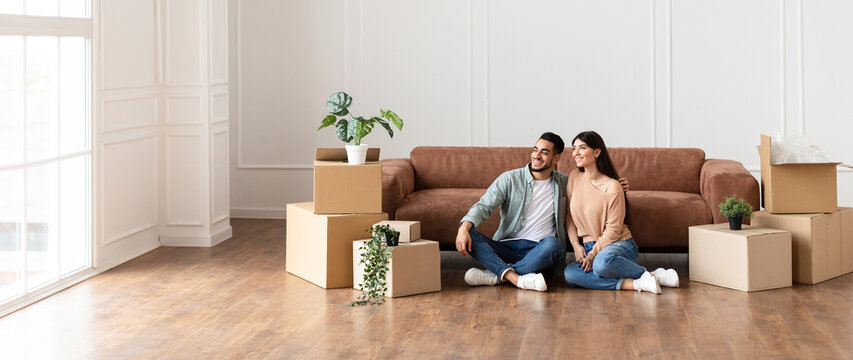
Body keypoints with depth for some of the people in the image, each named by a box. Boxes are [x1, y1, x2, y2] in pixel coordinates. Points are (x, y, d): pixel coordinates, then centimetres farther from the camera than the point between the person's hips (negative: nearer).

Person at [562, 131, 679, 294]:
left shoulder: (612, 186, -10)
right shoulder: (574, 178, 6)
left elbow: (613, 229, -11)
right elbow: (569, 217, 10)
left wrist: (593, 254, -17)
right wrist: (577, 246, -3)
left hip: (620, 243, -5)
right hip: (588, 246, 6)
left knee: (603, 262, -42)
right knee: (569, 274, -28)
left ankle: (646, 274, -14)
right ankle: (634, 284, -25)